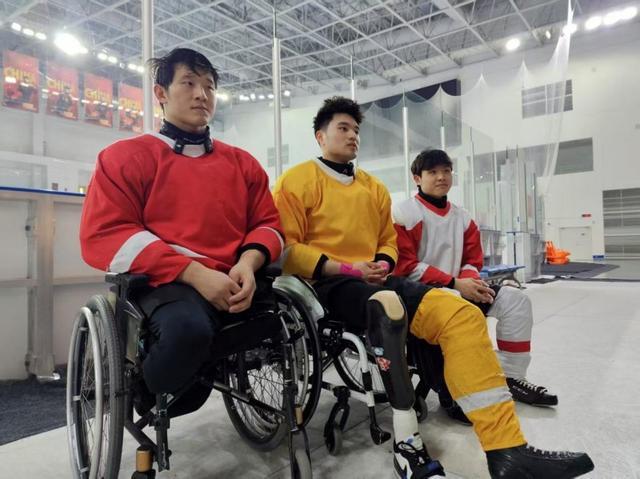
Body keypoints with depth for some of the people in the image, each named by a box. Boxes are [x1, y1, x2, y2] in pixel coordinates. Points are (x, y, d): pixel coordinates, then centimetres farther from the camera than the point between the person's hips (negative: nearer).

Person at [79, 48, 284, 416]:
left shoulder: (243, 162, 20)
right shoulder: (125, 156, 9)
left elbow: (268, 223, 15)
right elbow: (104, 234, -3)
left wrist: (248, 263, -10)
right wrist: (193, 272, -16)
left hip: (236, 281, 5)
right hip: (167, 282, -4)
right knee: (188, 328, -37)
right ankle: (149, 406, -1)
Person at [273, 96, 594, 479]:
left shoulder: (374, 187, 21)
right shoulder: (298, 180, 3)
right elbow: (286, 248, -5)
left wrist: (381, 264, 2)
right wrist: (345, 268, -15)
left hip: (374, 281, 6)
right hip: (324, 284, -6)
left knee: (461, 313, -17)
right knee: (388, 305, -39)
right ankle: (407, 443, -25)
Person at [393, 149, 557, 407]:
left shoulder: (463, 218, 14)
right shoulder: (404, 213, -8)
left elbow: (472, 261, 14)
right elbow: (405, 266, -16)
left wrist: (469, 281, -13)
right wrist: (455, 283, -21)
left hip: (457, 289, 8)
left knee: (516, 299, -3)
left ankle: (511, 377, 6)